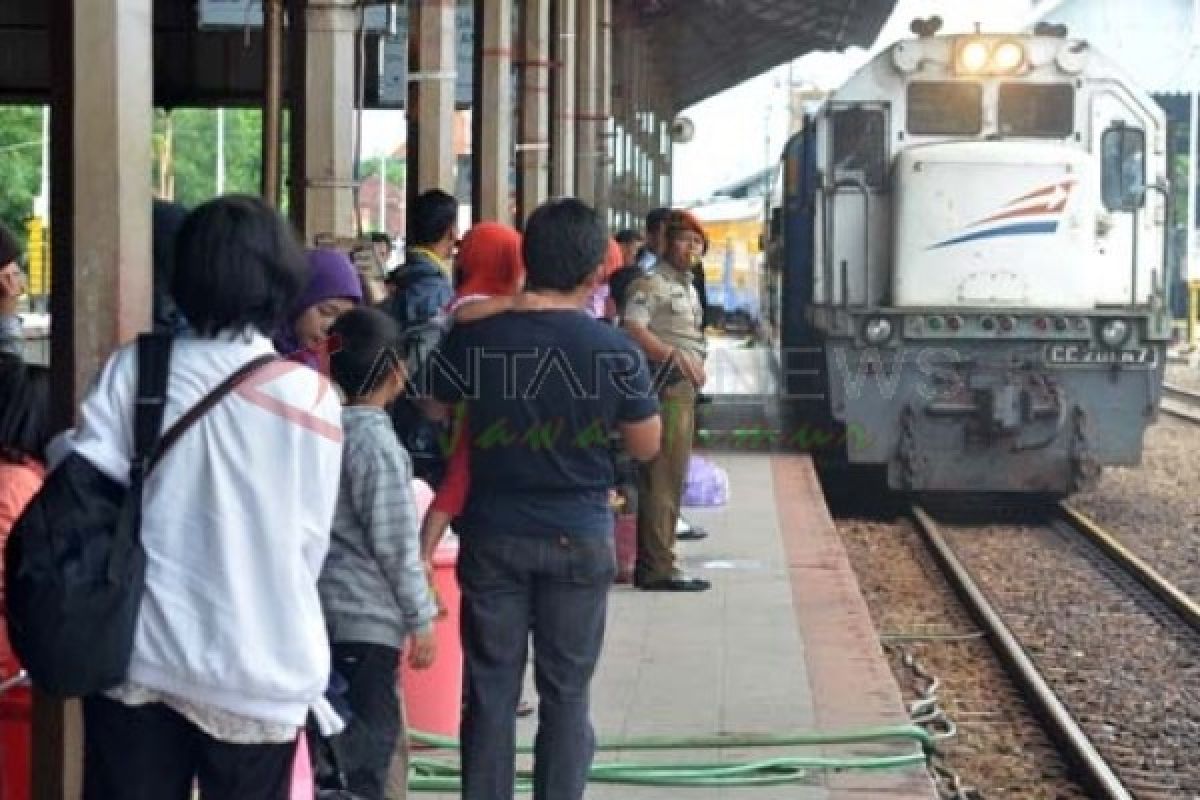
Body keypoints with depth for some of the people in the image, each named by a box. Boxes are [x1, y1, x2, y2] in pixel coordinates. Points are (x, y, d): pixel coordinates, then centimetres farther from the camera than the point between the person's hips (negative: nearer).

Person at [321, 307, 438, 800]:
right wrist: (421, 618, -9)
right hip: (366, 616, -8)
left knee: (340, 738, 16)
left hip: (326, 609, 8)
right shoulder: (377, 440, -17)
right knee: (369, 742, -1)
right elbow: (394, 543, -17)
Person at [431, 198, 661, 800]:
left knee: (490, 689, 9)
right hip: (578, 539, -1)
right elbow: (647, 446, -2)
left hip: (492, 534, 1)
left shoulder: (473, 336, -8)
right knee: (565, 693, 9)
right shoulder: (613, 350, -12)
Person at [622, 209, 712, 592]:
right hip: (664, 385, -11)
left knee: (671, 477, 13)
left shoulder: (688, 287, 23)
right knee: (662, 477, -12)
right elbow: (633, 328, -23)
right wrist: (675, 357, -29)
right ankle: (658, 567, -12)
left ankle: (650, 564, 19)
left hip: (684, 387, 11)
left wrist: (696, 367, 14)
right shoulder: (652, 283, -9)